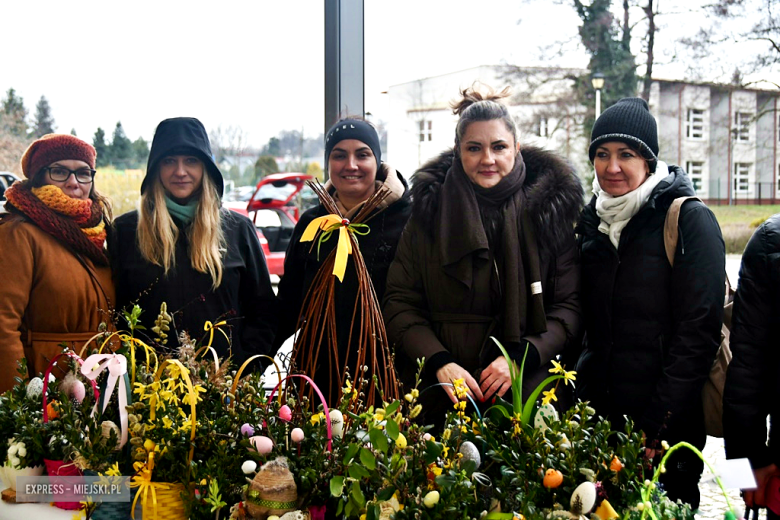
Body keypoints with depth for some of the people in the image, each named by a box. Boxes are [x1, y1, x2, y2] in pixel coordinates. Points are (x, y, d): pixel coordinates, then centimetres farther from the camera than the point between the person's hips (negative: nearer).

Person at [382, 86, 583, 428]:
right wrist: (439, 362, -14)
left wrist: (522, 357, -14)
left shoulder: (548, 207, 2)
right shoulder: (430, 211, 4)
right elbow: (400, 304, 1)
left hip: (526, 393, 0)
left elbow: (570, 306, 0)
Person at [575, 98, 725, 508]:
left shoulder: (689, 220, -9)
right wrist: (581, 406, 4)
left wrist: (658, 422, -17)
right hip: (597, 415, 5)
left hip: (667, 426, -5)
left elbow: (699, 329, -14)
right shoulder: (592, 221, 9)